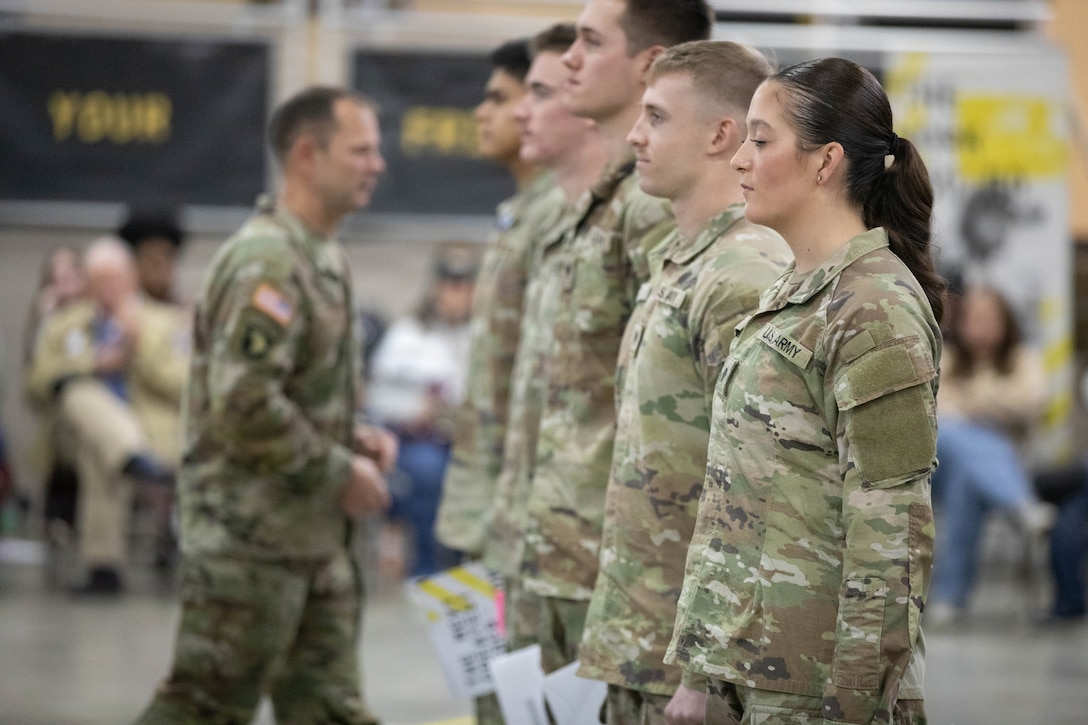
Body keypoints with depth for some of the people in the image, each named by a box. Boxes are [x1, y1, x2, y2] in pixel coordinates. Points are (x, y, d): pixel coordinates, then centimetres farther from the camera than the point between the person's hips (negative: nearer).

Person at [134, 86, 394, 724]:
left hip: (316, 537, 10)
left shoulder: (325, 258, 14)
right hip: (251, 533, -10)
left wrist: (354, 437, 6)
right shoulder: (267, 261, -17)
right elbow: (243, 404, -25)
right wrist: (340, 474, -17)